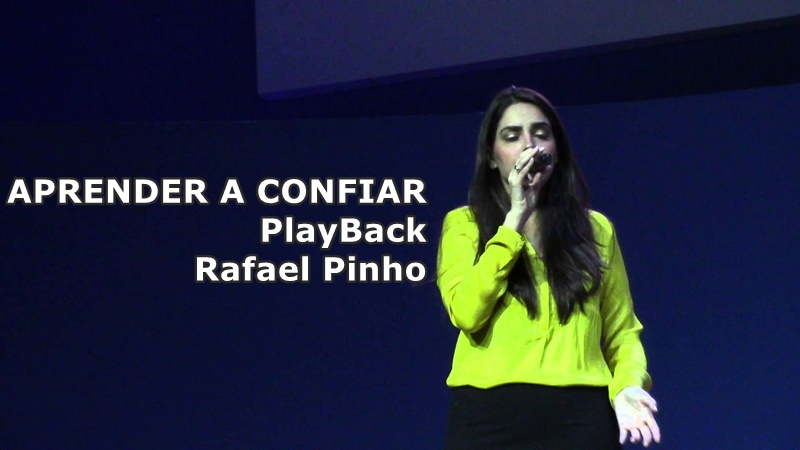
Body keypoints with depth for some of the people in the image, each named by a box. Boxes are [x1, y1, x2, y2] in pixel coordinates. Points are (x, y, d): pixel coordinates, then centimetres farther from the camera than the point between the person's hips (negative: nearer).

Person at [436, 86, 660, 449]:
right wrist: (514, 218, -5)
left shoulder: (596, 229, 16)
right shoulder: (464, 224, 9)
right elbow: (466, 312, -8)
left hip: (579, 416, 2)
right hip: (489, 415, -2)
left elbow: (621, 330, 15)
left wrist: (628, 386, -6)